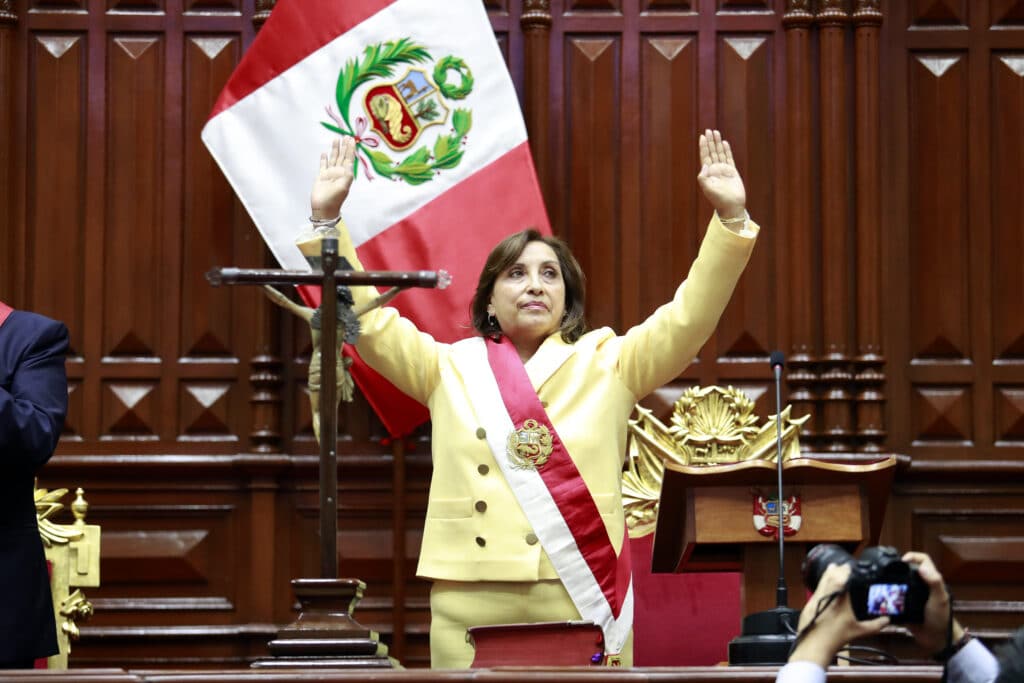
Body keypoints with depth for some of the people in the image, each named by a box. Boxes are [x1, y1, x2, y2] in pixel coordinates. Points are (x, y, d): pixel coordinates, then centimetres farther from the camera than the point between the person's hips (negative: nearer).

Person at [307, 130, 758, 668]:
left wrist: (730, 218, -9)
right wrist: (328, 219, 1)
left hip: (583, 604, 0)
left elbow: (689, 318, 1)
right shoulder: (448, 368, 12)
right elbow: (368, 320, 8)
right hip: (472, 607, 1)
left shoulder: (607, 365, 10)